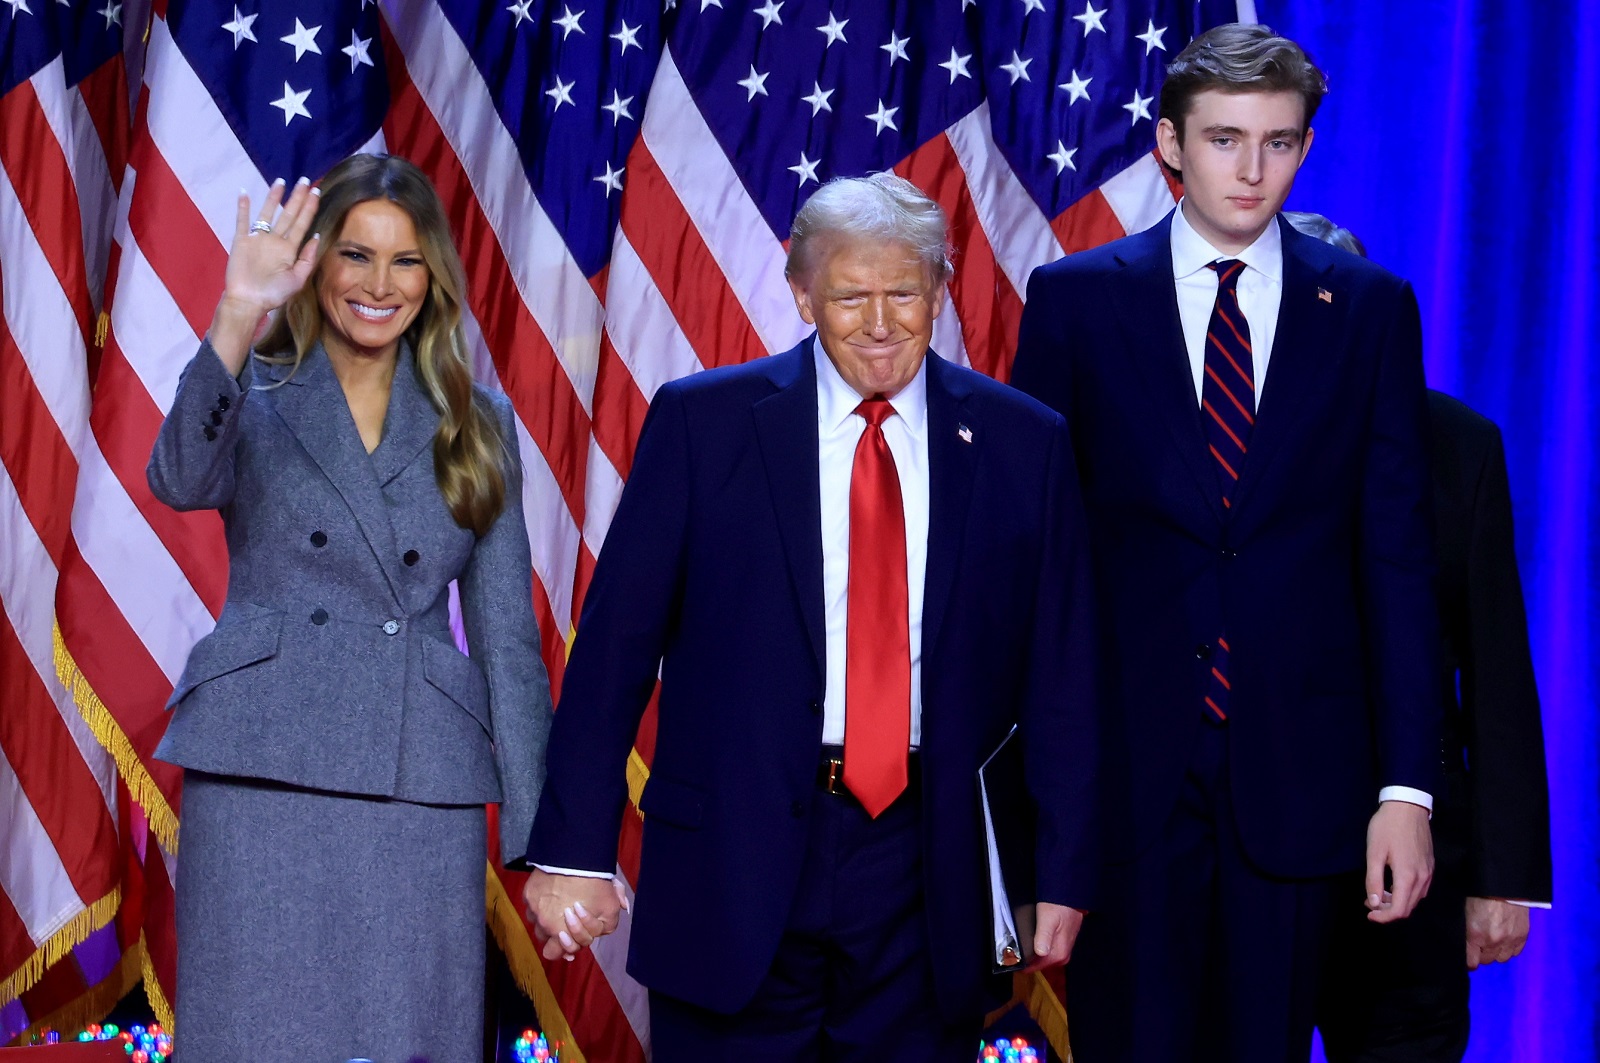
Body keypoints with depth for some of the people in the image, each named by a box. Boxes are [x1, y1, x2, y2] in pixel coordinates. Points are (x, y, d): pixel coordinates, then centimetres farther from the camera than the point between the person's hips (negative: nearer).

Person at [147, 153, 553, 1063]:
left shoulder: (475, 424, 12)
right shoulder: (255, 399, 6)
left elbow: (508, 628, 10)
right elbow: (182, 480, -18)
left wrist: (543, 833, 4)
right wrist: (238, 317, -31)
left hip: (425, 789, 2)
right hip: (264, 781, -2)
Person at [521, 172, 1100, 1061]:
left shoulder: (1023, 444, 4)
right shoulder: (701, 422, -1)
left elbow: (1058, 675, 7)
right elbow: (615, 642, -2)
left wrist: (1062, 875, 5)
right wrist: (574, 848, -5)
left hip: (928, 872, 1)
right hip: (734, 862, -1)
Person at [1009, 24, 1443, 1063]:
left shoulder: (1371, 307, 4)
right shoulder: (1075, 298, 2)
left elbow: (1398, 556, 2)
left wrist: (1407, 786, -4)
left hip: (1297, 766, 1)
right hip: (1126, 756, -1)